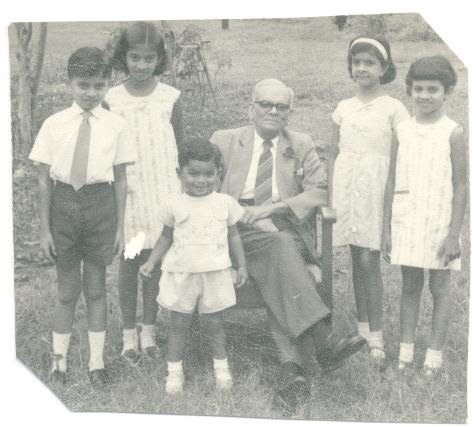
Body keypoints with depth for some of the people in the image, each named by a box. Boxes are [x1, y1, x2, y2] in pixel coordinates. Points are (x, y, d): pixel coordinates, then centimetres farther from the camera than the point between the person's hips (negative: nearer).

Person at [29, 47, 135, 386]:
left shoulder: (115, 125, -3)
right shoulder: (54, 125, -3)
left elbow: (120, 180, 1)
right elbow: (44, 180, 1)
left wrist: (120, 227, 2)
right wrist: (45, 228, 0)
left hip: (100, 204, 0)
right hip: (64, 203, 0)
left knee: (96, 289, 11)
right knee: (68, 291, 9)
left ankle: (97, 362, 25)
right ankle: (59, 361, 25)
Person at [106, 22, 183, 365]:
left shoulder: (170, 98, -3)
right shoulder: (112, 100, -3)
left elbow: (179, 147, 5)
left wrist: (182, 192, 5)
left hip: (162, 189, 0)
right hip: (125, 191, 0)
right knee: (128, 262, 7)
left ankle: (149, 329, 22)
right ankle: (129, 333, 20)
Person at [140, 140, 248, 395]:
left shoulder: (225, 203, 1)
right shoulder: (174, 206, -1)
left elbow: (233, 235, 10)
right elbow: (166, 237, 9)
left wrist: (242, 265, 9)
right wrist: (151, 262, 0)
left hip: (215, 273, 0)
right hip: (182, 274, 0)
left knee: (214, 323, 9)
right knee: (178, 324, 7)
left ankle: (221, 368, 25)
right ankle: (174, 371, 18)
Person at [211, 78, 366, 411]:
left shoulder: (302, 146, 18)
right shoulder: (225, 141, 16)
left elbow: (319, 191, 5)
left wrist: (273, 208, -9)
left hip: (287, 230, 1)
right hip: (239, 232, -1)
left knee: (277, 270, -34)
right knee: (277, 245, -35)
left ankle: (292, 367, -42)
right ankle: (324, 340, -44)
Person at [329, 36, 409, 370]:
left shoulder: (393, 109, -3)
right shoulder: (343, 109, 10)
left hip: (376, 189, -4)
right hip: (347, 187, 4)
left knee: (369, 261, -8)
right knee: (358, 260, 10)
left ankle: (376, 339, -1)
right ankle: (363, 328, 21)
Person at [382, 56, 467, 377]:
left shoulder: (453, 133, -7)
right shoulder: (403, 131, 3)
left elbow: (460, 187, -7)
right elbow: (392, 183, 6)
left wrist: (454, 234, -11)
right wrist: (387, 228, 5)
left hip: (439, 221, -3)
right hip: (406, 220, 3)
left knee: (440, 286, 6)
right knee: (409, 285, 10)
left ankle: (436, 353, 15)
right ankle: (406, 350, 18)